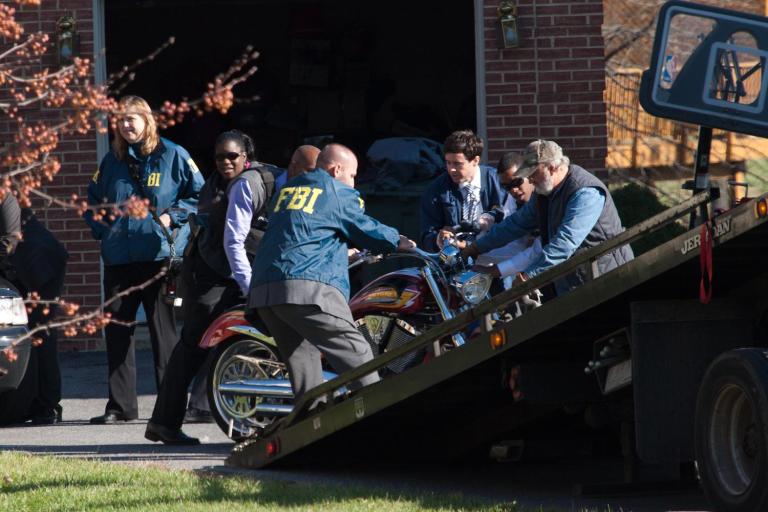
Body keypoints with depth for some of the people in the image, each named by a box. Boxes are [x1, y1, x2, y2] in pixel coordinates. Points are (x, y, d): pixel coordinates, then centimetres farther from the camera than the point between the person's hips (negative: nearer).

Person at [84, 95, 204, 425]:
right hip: (119, 259, 5)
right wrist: (101, 228, 9)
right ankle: (120, 405, 10)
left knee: (164, 331, -3)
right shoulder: (112, 161, 15)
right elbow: (93, 200, 25)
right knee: (116, 330, 4)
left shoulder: (172, 156, 2)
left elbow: (199, 194, 4)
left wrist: (172, 216, -8)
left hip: (160, 257, -5)